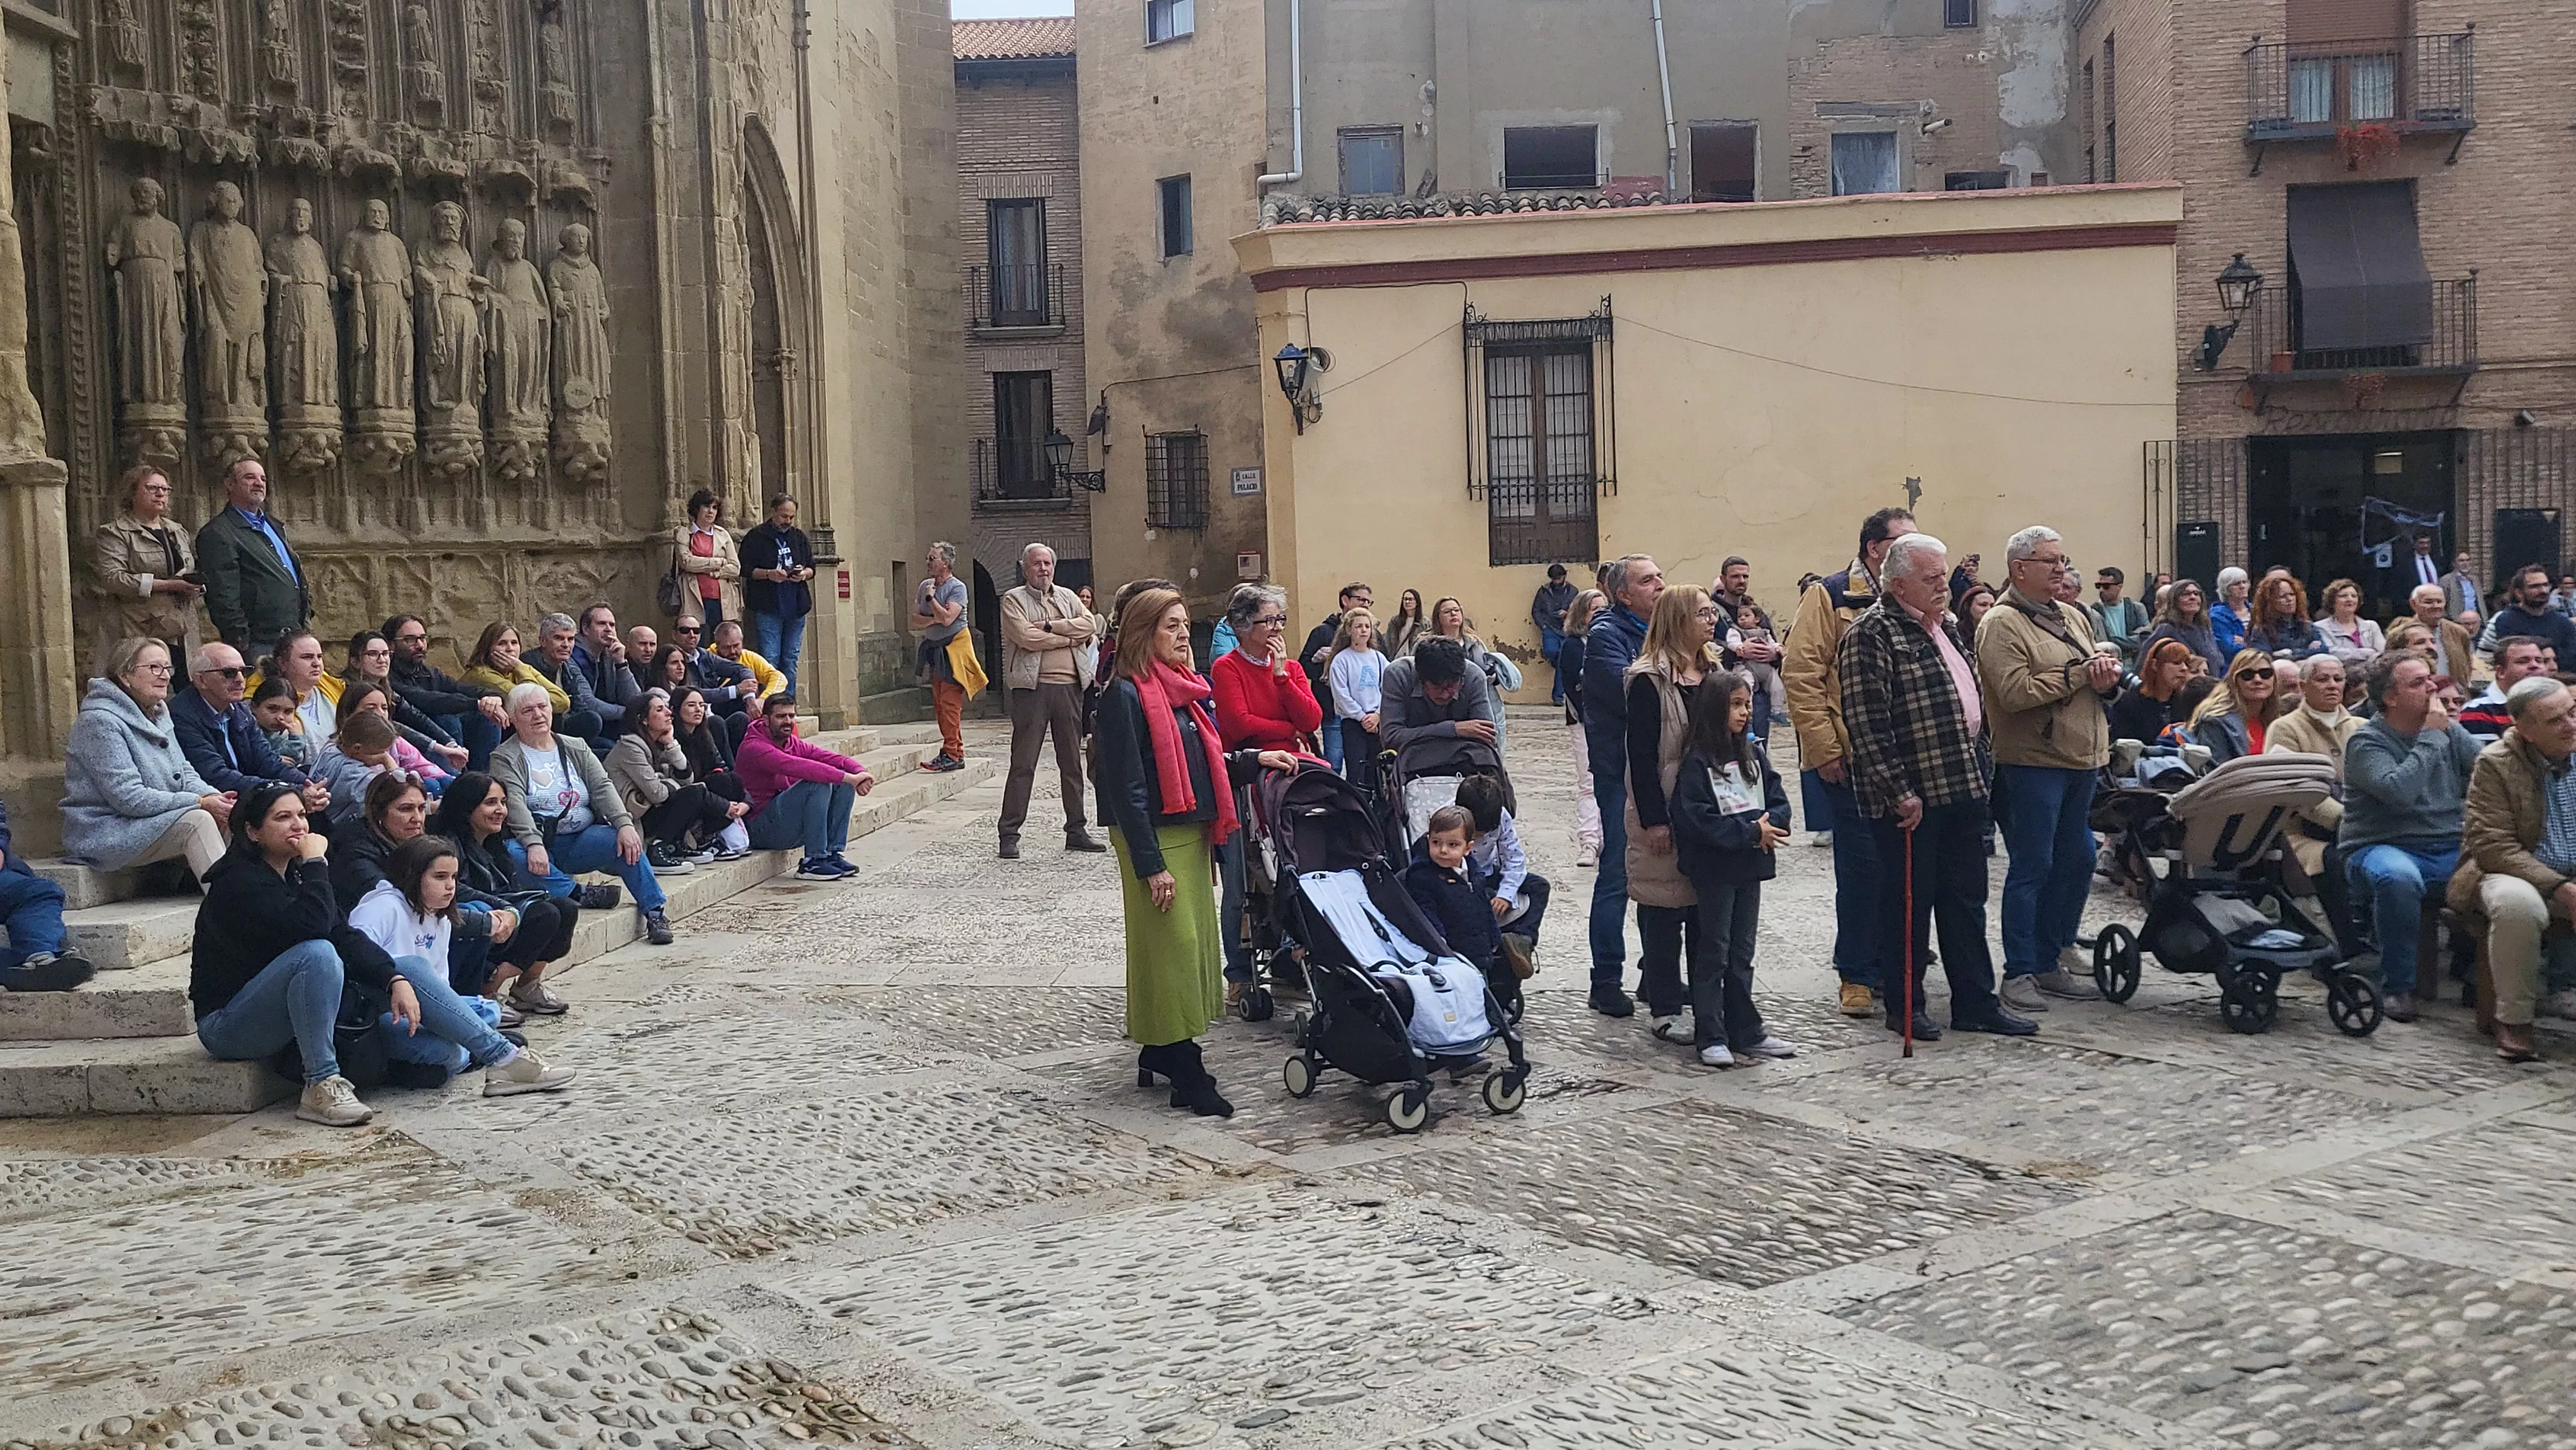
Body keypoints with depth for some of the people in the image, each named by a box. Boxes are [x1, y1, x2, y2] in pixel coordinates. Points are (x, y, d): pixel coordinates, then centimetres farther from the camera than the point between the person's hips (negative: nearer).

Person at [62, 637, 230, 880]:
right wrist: (200, 803, -24)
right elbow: (129, 798, -22)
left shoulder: (159, 713, 13)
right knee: (196, 820, -28)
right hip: (106, 831, -8)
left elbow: (185, 771, 12)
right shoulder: (100, 721, -16)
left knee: (224, 817, -13)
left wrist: (213, 796, -11)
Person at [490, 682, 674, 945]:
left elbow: (602, 787, 2)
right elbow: (514, 803, -14)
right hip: (536, 844, -3)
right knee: (512, 854, -37)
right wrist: (534, 844, -32)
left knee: (625, 841, -26)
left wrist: (625, 824, -17)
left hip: (581, 840, 3)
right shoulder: (505, 758, 2)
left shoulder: (576, 748, 15)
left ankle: (655, 912, -19)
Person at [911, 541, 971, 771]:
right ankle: (955, 751, 11)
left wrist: (930, 598, -10)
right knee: (939, 704, 7)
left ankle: (952, 755, -11)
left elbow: (947, 618, -21)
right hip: (934, 650, 8)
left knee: (950, 704, -11)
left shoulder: (957, 587, -9)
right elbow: (916, 620, 8)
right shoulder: (926, 586, 12)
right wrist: (933, 619, -10)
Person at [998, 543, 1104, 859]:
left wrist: (1049, 626, -10)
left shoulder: (1067, 597, 17)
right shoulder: (1013, 600, 2)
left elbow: (1088, 625, 0)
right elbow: (1027, 638, -14)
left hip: (1069, 687, 5)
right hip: (1032, 687, -5)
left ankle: (1076, 830, 19)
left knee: (1072, 761, 10)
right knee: (1023, 764, -4)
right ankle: (1010, 835, 0)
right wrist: (1070, 637, -5)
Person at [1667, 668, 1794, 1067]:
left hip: (1750, 867, 6)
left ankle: (1745, 1031, 22)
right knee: (1714, 952, 1)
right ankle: (1710, 1037, 8)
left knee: (1742, 953, 14)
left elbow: (1779, 802, 6)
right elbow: (1696, 818, -20)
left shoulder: (1752, 754, 7)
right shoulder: (1697, 761, -13)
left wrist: (1769, 827, -15)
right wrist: (1750, 831, -20)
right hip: (1714, 869, -6)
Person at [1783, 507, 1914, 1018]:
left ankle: (1890, 965, 24)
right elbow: (1800, 674, -10)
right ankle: (1856, 976, 9)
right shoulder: (1831, 595, -6)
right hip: (1851, 761, -6)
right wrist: (1824, 749, -14)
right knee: (1861, 866, -2)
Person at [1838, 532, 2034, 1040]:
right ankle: (1904, 1007, 15)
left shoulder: (1943, 627, 16)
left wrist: (1980, 767, 19)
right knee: (1909, 902, 3)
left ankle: (1976, 1002, 21)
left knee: (1966, 901, 13)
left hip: (1962, 788, 9)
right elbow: (1866, 725, -20)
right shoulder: (1871, 635, -14)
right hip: (1912, 798, -8)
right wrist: (1898, 792, -21)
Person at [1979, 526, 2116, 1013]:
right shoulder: (2001, 625, -10)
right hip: (2031, 763, -8)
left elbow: (2100, 673, 24)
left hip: (2081, 760, 8)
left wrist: (2108, 673, -1)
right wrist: (2080, 673, -16)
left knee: (2077, 861, 13)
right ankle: (2020, 973, 2)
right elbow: (2016, 692, -22)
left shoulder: (2072, 618, 16)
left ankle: (2052, 957, 25)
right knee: (2032, 867, -4)